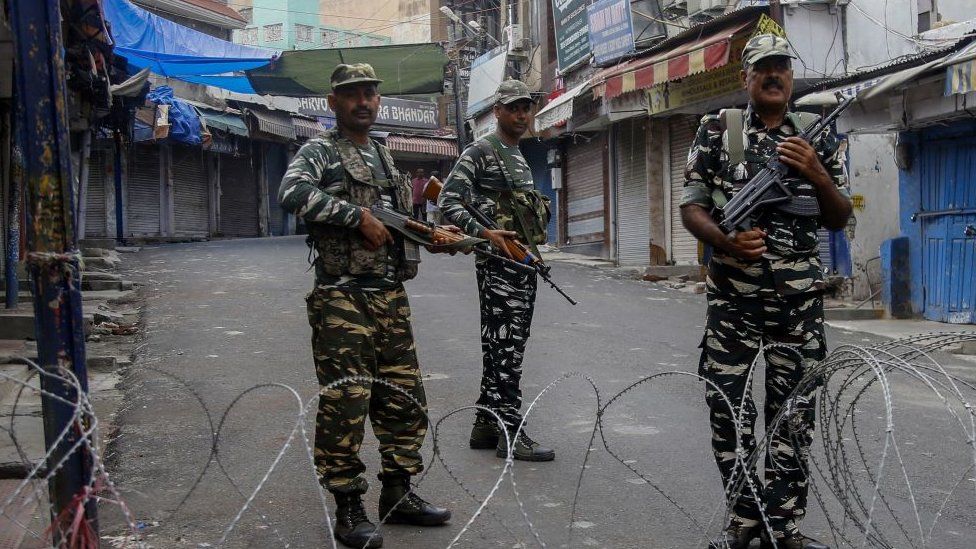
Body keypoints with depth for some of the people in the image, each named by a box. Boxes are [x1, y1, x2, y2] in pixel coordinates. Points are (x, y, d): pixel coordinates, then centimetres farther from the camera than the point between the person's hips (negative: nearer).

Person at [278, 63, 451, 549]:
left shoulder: (385, 158, 20)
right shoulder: (319, 151, -1)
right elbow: (293, 193, -22)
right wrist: (358, 215, -21)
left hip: (390, 294, 7)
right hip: (341, 296, -7)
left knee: (403, 397, 10)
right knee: (345, 402, -6)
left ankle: (397, 494, 22)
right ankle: (348, 508, 4)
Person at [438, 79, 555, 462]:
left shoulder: (520, 158, 21)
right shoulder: (480, 152, -6)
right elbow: (448, 201, -15)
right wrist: (484, 233, -23)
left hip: (524, 262, 9)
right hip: (498, 263, -9)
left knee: (503, 349, 12)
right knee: (505, 348, -8)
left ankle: (486, 426, 19)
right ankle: (510, 433, -5)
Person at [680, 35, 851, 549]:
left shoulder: (819, 135, 8)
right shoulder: (717, 130, 4)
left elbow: (840, 219, 8)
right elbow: (691, 206, 3)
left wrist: (816, 174, -10)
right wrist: (725, 240, -16)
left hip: (801, 297, 1)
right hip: (733, 295, -1)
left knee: (794, 414, 3)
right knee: (728, 409, 2)